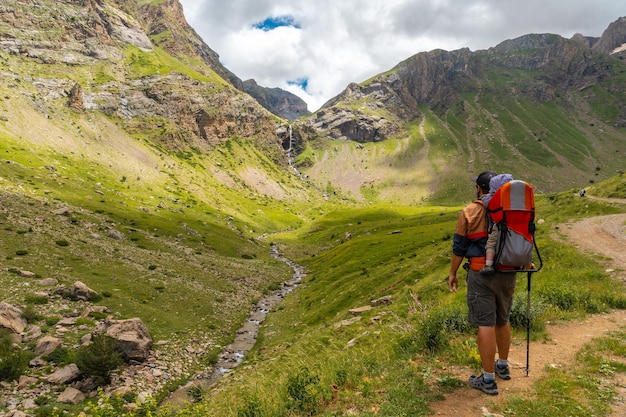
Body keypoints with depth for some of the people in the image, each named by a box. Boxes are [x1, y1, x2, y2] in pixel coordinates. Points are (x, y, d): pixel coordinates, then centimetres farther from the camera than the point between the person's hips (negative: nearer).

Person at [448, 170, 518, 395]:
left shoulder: (470, 212, -9)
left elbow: (459, 247, -6)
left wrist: (452, 273, 4)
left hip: (481, 275, -6)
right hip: (507, 273, 6)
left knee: (485, 324, -2)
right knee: (502, 320, 20)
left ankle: (488, 379, 5)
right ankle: (503, 366, 38)